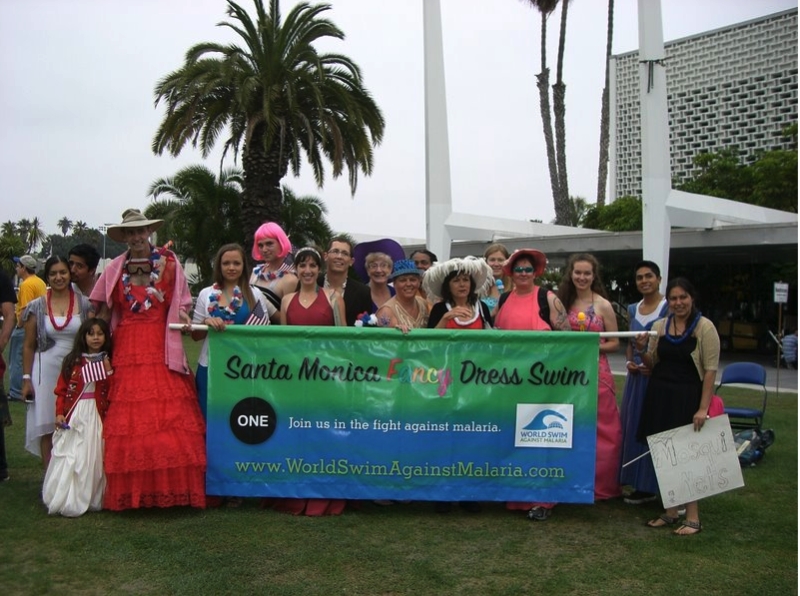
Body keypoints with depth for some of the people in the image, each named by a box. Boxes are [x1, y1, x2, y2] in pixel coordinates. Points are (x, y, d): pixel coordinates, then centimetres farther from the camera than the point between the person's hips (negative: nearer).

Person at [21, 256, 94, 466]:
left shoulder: (85, 304, 2)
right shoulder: (37, 307, 4)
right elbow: (29, 346, 6)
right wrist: (26, 378, 1)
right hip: (46, 371, 0)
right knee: (47, 428, 2)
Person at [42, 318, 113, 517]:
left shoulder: (108, 362, 6)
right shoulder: (72, 361, 3)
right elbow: (61, 390, 2)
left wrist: (108, 371, -12)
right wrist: (59, 413, -8)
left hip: (97, 416, 1)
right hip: (74, 416, -1)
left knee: (93, 458, 3)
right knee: (70, 457, -2)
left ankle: (91, 499, 11)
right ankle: (67, 500, 5)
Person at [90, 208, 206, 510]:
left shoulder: (168, 263, 7)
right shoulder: (115, 269, 11)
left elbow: (180, 303, 11)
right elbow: (103, 312, 11)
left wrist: (184, 317, -9)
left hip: (162, 350, -1)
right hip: (126, 352, 2)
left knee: (171, 422, -8)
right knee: (127, 425, -1)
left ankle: (173, 488, 0)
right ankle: (130, 493, 6)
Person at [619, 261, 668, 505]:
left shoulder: (669, 307, -6)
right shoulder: (632, 309, 13)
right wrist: (629, 361, 1)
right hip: (636, 375, 7)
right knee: (634, 427, 9)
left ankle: (655, 485, 7)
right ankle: (641, 485, 19)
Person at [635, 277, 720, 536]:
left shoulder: (704, 327, -7)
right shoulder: (659, 326, 8)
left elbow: (710, 369, -11)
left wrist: (703, 408, -17)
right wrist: (642, 350, -7)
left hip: (688, 397, -5)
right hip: (659, 395, 5)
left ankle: (692, 517, 7)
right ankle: (670, 511, 19)